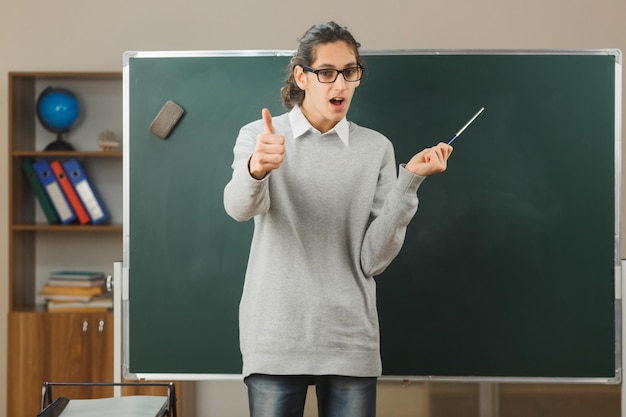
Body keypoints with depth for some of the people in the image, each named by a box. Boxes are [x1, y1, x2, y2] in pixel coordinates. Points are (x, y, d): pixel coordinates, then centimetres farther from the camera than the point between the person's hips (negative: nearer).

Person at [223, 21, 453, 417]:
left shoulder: (376, 148, 5)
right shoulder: (259, 135, 2)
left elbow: (372, 260, -2)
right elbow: (240, 207, -20)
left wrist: (409, 181, -12)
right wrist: (256, 169, -41)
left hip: (351, 341, 1)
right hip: (275, 339, -1)